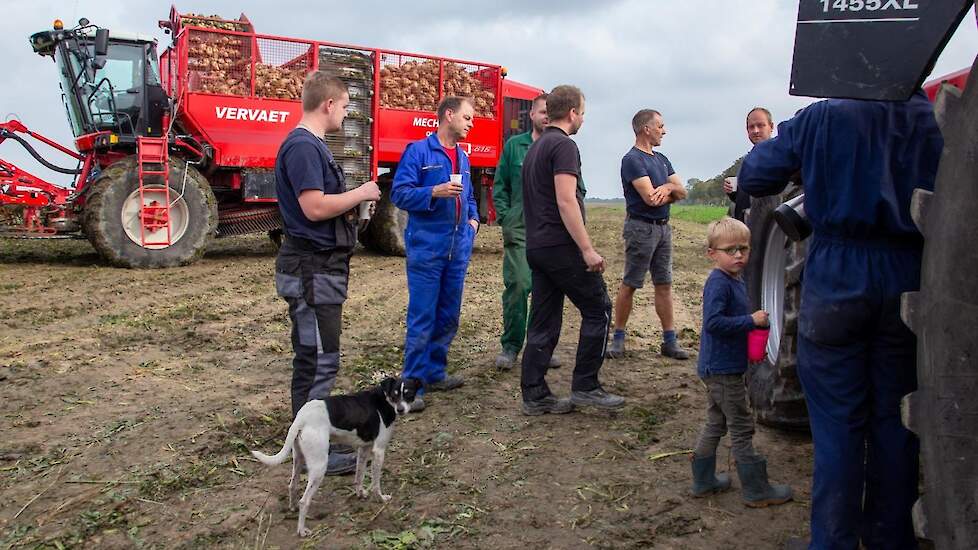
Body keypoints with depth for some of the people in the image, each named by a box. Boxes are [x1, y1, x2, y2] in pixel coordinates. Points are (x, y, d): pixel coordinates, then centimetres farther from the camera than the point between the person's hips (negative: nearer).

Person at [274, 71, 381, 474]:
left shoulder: (312, 145, 15)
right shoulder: (302, 145, -16)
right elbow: (314, 207, -24)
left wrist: (352, 203, 9)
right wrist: (359, 194, -11)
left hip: (322, 265, 11)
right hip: (312, 268, -11)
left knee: (314, 357, 17)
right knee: (319, 360, -4)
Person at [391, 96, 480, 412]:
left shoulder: (463, 157, 17)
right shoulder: (418, 151, -5)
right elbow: (399, 193, -11)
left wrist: (473, 218, 10)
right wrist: (434, 192, -23)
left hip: (458, 249, 7)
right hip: (426, 247, -7)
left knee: (449, 316, 13)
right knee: (422, 318, -6)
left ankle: (434, 373, 26)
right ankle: (412, 384, 2)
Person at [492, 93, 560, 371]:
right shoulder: (514, 145, 7)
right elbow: (500, 186, 9)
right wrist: (505, 218, -1)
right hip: (519, 228, -1)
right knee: (517, 285, -8)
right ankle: (510, 346, 5)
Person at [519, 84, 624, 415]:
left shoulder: (536, 147, 19)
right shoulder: (564, 145, -11)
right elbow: (566, 202, -20)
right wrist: (588, 249, -19)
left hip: (536, 247, 9)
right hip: (561, 246, -9)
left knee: (543, 323, 9)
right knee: (597, 310, 3)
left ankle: (534, 396, 11)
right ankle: (585, 386, 6)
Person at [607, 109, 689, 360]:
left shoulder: (662, 159, 17)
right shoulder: (632, 159, -10)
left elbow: (682, 191, 10)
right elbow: (651, 198, -20)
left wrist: (666, 188, -12)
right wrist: (669, 191, 1)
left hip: (663, 227, 8)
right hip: (641, 227, -8)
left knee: (664, 284, 8)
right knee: (629, 285, -3)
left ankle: (670, 341, 13)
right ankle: (618, 338, 6)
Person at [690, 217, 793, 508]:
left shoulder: (736, 281, 11)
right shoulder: (718, 283, -19)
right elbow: (713, 322, -29)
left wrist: (757, 322, 3)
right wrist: (751, 320, -24)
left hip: (717, 368, 10)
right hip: (722, 369, -10)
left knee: (716, 423, 18)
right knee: (741, 428, 0)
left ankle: (703, 480, 28)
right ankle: (756, 490, 11)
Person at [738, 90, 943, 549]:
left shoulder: (822, 116, -4)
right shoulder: (932, 117, 2)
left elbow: (753, 178, -2)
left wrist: (782, 141, 17)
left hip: (837, 276, -2)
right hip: (907, 279, 3)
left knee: (838, 423, 4)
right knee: (894, 419, 13)